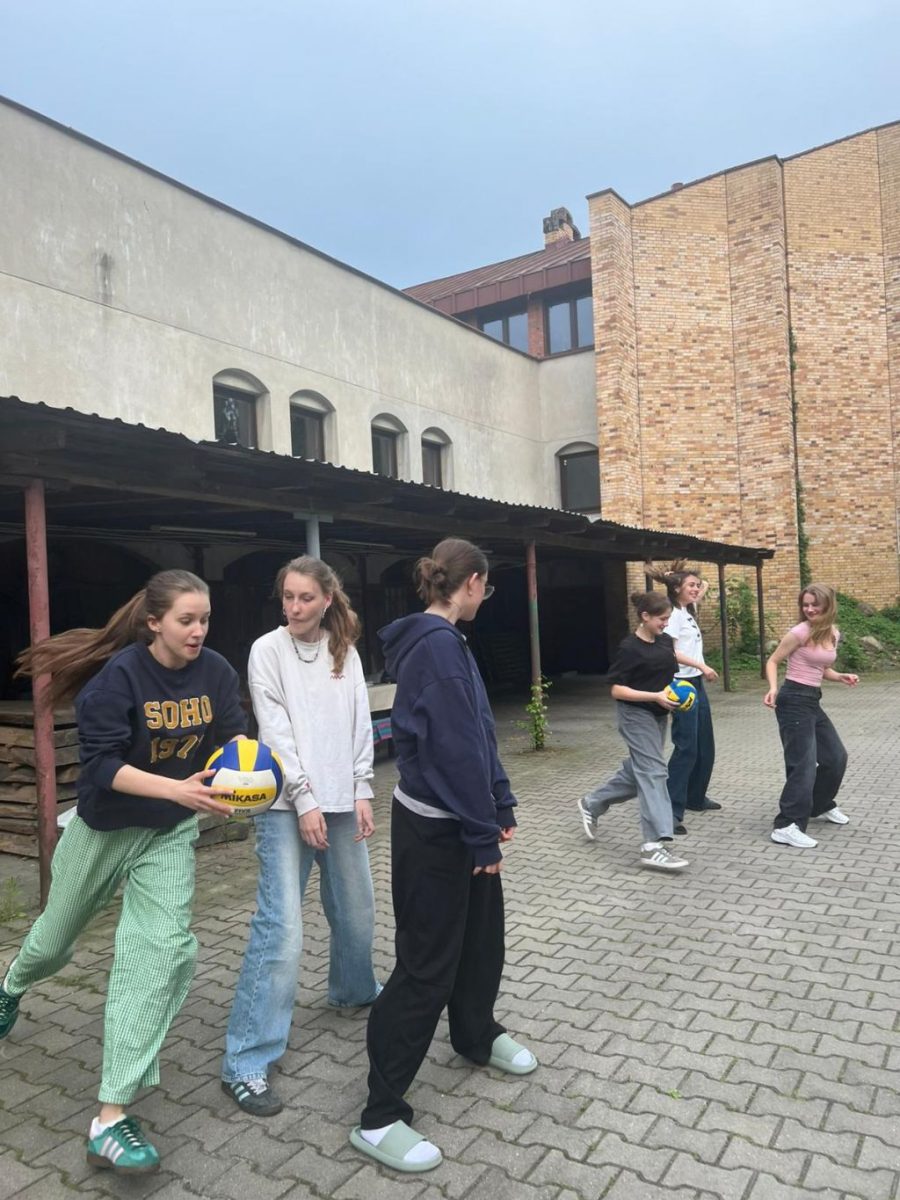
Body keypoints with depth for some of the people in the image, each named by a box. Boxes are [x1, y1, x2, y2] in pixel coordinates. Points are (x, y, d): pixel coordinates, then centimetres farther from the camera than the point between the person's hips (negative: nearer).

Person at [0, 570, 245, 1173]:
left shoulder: (216, 672, -13)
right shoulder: (119, 675, -25)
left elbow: (233, 736, -10)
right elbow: (101, 764, -26)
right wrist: (178, 789, -38)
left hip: (171, 835, 2)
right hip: (104, 827, -2)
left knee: (162, 952, -12)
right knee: (57, 936, 22)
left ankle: (112, 1116, -1)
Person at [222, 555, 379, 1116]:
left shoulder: (345, 652, 6)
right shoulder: (267, 650, -6)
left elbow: (360, 723, 7)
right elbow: (275, 731, -10)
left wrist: (362, 792, 0)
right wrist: (305, 800, -14)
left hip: (341, 800, 5)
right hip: (288, 806, -5)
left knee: (357, 910, 17)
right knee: (282, 929, -11)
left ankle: (354, 991, 46)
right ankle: (247, 1063, -1)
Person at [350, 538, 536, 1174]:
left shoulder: (444, 640, 10)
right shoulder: (436, 644, -22)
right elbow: (454, 748, -24)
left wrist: (500, 806, 13)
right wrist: (483, 833, -18)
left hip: (462, 820, 10)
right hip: (434, 828, -10)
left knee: (481, 935, 24)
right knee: (427, 965, -1)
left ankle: (478, 1036, 48)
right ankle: (381, 1117, 13)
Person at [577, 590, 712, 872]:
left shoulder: (664, 640, 5)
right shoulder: (630, 648, -18)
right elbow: (616, 690, -20)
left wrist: (700, 664, 27)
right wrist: (655, 696, -25)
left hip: (658, 715, 8)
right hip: (636, 715, -8)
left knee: (637, 770, 15)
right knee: (653, 771, -14)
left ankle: (592, 804, 34)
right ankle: (653, 846, -16)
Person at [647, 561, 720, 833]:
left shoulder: (689, 610, 13)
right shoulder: (673, 614, -13)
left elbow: (705, 585, 29)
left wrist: (697, 581, 10)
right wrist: (702, 666, -24)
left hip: (696, 684, 10)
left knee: (705, 746, 16)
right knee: (686, 748, -12)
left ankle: (696, 798, 31)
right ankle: (672, 810, -10)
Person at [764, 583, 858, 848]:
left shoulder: (834, 634, 9)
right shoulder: (800, 632, -13)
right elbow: (773, 661, -9)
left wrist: (841, 677, 1)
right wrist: (773, 689, -24)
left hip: (813, 700, 8)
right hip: (794, 700, -8)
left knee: (836, 757, 20)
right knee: (804, 764, -13)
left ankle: (821, 805, 41)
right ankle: (786, 826, -12)